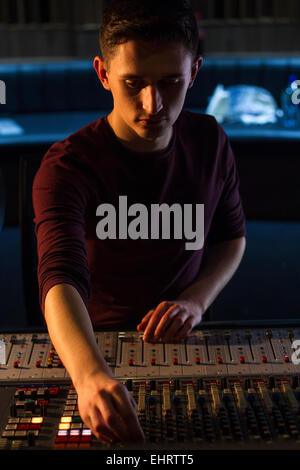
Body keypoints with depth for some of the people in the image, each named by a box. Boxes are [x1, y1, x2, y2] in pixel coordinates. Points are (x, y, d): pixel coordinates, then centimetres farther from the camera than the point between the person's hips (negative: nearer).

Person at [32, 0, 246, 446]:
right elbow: (61, 276, -35)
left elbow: (232, 234, 9)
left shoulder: (209, 141, -4)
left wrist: (196, 300, -11)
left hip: (179, 342, 3)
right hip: (95, 343, -3)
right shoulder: (67, 167, -20)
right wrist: (90, 374, -55)